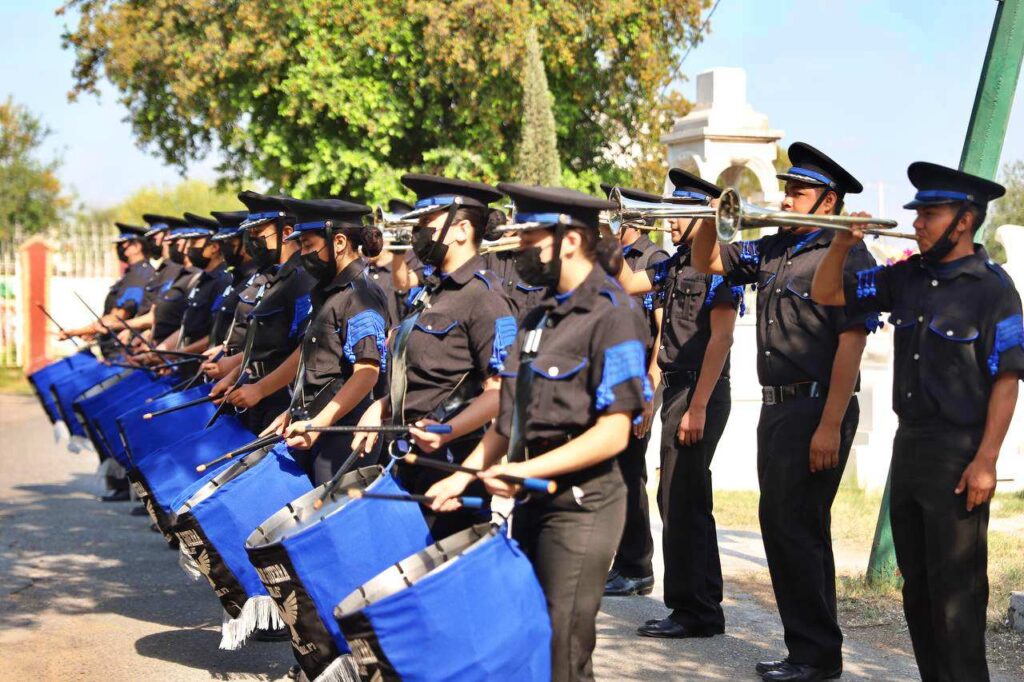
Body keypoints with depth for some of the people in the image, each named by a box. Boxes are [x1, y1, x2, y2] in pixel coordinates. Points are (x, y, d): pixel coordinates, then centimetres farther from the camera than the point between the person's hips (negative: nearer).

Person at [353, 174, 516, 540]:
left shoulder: (484, 296, -14)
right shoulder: (433, 292, 15)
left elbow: (501, 390, -19)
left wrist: (447, 431, -30)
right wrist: (381, 409, 11)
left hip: (454, 462, -9)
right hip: (413, 464, 9)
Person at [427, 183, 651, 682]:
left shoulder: (611, 317, -13)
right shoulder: (542, 317, 14)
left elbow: (613, 434, -18)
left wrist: (528, 470, -23)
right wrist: (464, 475, 8)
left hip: (580, 504, -8)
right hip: (532, 501, 8)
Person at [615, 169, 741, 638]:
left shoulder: (718, 265, -13)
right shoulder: (677, 264, 14)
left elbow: (719, 339, -18)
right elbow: (629, 283, 27)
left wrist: (698, 407, -22)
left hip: (700, 393, -10)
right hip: (676, 389, 10)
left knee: (683, 501, -7)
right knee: (678, 500, 15)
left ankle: (695, 612, 1)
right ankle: (700, 607, 24)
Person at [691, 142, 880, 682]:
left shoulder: (847, 257, -11)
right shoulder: (772, 251, 13)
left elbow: (850, 347, -17)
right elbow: (707, 263, 25)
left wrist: (830, 426, -22)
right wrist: (710, 218, 5)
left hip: (816, 409, -9)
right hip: (776, 408, 9)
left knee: (791, 526, -9)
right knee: (789, 528, 14)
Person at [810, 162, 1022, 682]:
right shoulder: (907, 277, 8)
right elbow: (826, 294, 14)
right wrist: (843, 243, -3)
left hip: (958, 455, -7)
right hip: (908, 444, 7)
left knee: (955, 590, -3)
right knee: (917, 585, 14)